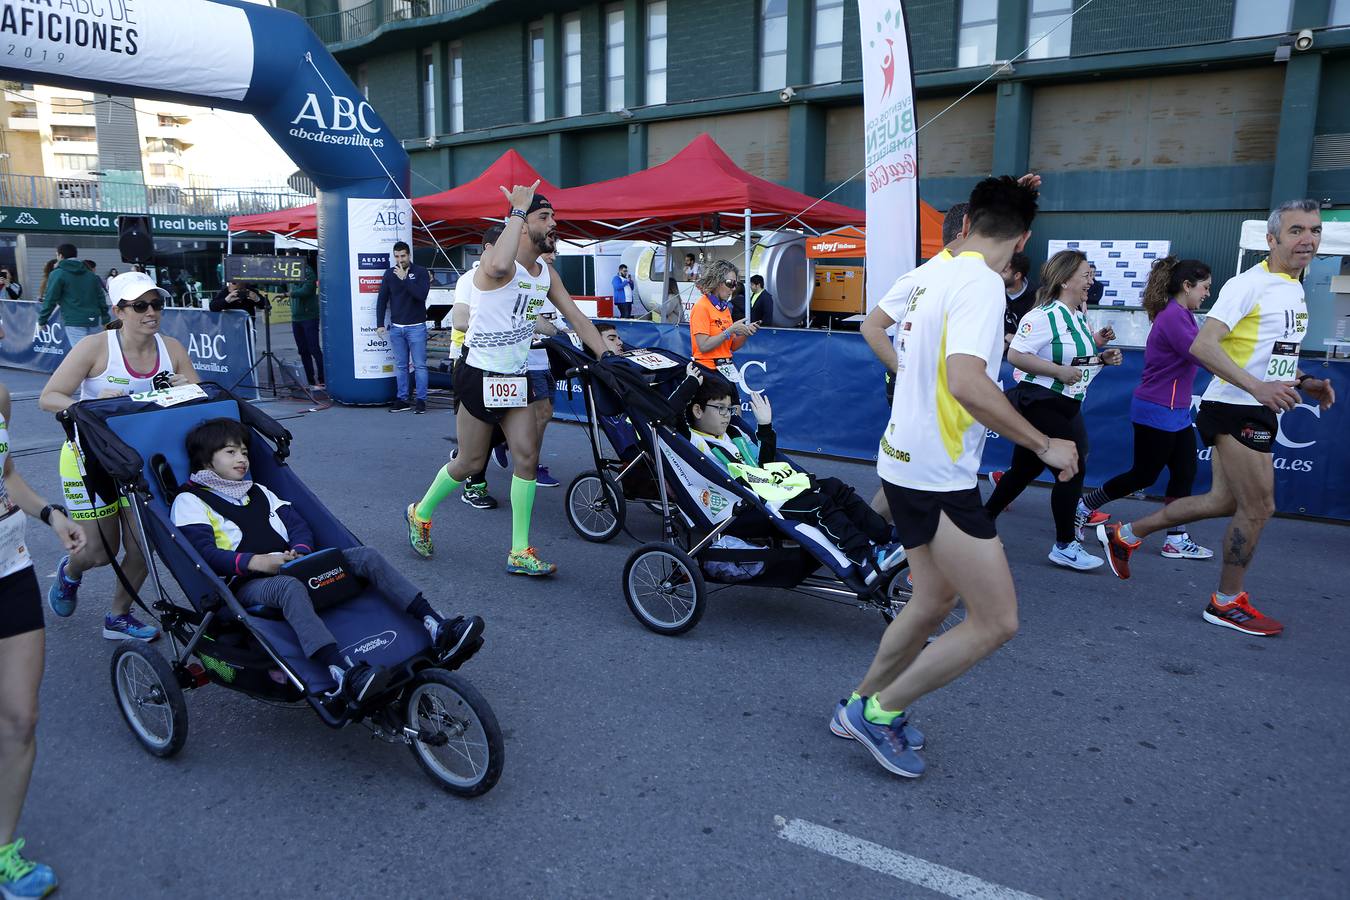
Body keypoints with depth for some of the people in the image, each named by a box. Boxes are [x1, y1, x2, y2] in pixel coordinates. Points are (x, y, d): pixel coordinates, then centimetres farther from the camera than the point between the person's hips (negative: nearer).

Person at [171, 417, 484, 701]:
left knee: (366, 556, -15)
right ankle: (341, 674, -62)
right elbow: (204, 552, -7)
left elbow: (297, 524, 19)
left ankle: (435, 627, -29)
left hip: (289, 569, 6)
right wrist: (254, 561, -22)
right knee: (289, 586, -42)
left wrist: (300, 551, -5)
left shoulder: (259, 492, 29)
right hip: (247, 585, -6)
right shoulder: (190, 502, 9)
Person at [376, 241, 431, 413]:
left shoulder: (420, 272, -3)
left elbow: (422, 294, -18)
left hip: (416, 327, -4)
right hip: (396, 328, 4)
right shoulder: (389, 273, 6)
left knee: (419, 365, -2)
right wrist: (380, 324, 3)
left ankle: (421, 400, 4)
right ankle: (402, 399, 16)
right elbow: (382, 300, 8)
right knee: (400, 366, 9)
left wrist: (404, 279, -21)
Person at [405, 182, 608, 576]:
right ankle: (420, 513, 31)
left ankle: (520, 553, 6)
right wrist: (518, 210, -31)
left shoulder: (547, 274, 9)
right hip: (479, 376, -7)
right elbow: (498, 267, -42)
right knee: (471, 462, 4)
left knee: (527, 458, -1)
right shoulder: (498, 261, -16)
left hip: (515, 378, 7)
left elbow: (577, 318, 11)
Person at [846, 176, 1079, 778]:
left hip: (904, 462, 9)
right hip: (939, 478, -9)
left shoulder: (927, 272, 7)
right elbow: (968, 384, -31)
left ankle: (861, 706, 32)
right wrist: (1045, 446, -20)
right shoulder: (981, 284, -18)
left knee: (936, 600, 21)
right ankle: (880, 711, 9)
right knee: (996, 622, -1)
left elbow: (874, 328, 24)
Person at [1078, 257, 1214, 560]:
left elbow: (1199, 351, 10)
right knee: (1144, 475, 2)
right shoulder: (1173, 316, -19)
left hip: (1176, 411, 10)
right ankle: (1083, 507, 16)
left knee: (1184, 473, 8)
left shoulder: (1182, 315, 12)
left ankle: (1176, 539, 13)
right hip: (1157, 412, -10)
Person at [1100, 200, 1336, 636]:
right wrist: (1257, 386, -33)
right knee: (1258, 507, -4)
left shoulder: (1295, 289, 15)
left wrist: (1303, 381, 10)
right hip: (1235, 408, -9)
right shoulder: (1249, 284, -14)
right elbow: (1202, 345, -25)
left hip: (1259, 412, 10)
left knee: (1224, 501, 13)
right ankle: (1227, 602, 12)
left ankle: (1125, 534, 24)